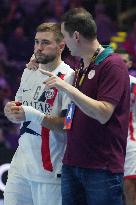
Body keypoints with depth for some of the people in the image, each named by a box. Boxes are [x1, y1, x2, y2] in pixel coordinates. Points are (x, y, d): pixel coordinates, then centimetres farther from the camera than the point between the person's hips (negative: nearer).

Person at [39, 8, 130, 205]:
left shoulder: (112, 64, -10)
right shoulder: (81, 69, 18)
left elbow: (103, 113, -19)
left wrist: (67, 88, -21)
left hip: (102, 167, -8)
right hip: (72, 164, 8)